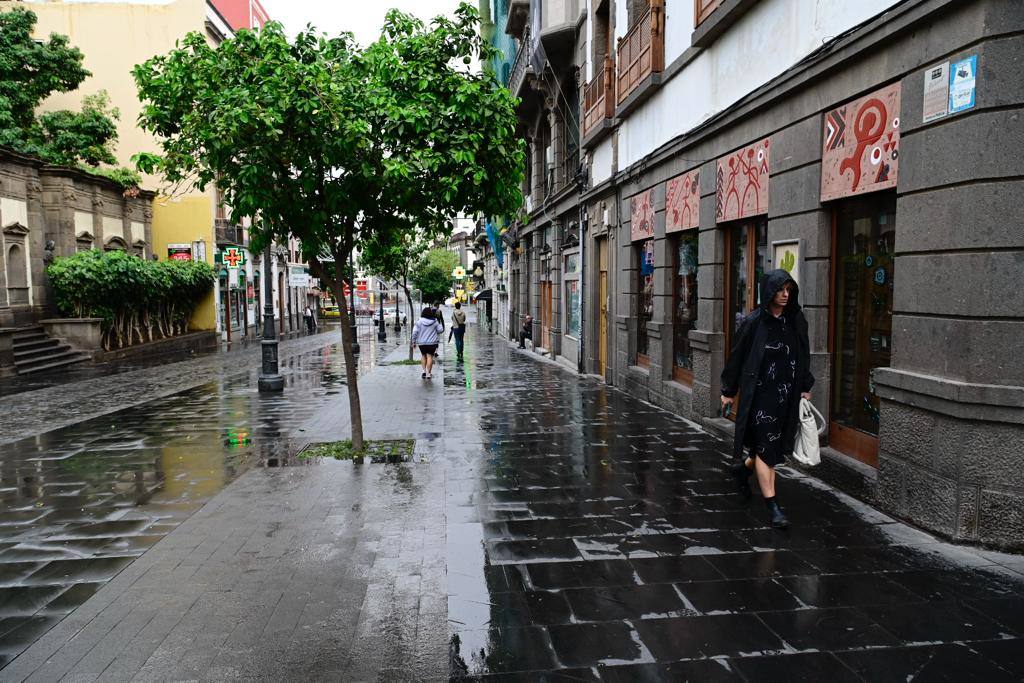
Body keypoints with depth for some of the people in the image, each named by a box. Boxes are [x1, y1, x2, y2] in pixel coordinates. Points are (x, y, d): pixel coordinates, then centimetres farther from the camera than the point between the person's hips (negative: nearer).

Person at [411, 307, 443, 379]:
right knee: (430, 356, -1)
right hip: (432, 343, -1)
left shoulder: (419, 322, -4)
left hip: (422, 343, 1)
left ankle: (424, 370, 8)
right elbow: (440, 330, 1)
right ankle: (428, 373, -4)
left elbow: (415, 332, -5)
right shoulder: (435, 322, -4)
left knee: (423, 356, 18)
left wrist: (413, 341, 3)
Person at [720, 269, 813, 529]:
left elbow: (804, 357, 12)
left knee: (776, 445, 14)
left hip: (787, 395, 5)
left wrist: (805, 388, 9)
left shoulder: (796, 321, 4)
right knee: (765, 448, -5)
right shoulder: (753, 322, -8)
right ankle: (772, 506, 1)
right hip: (760, 393, -5)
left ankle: (743, 467, 43)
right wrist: (729, 391, 0)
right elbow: (737, 356, -3)